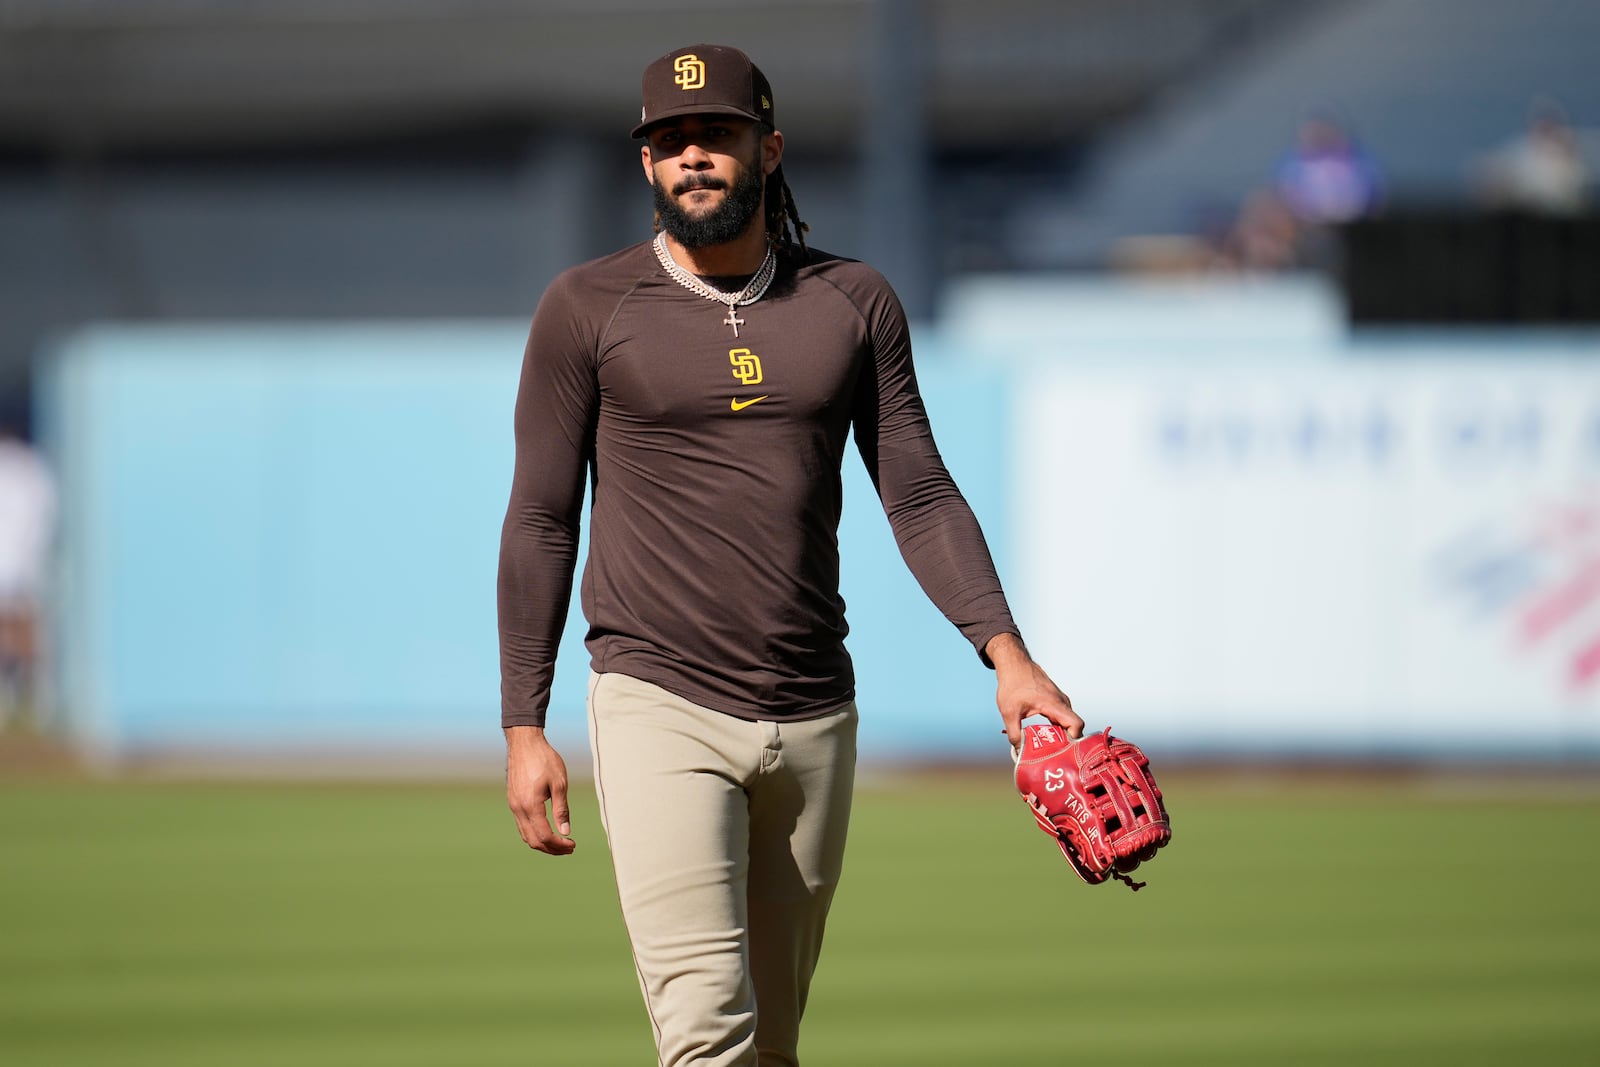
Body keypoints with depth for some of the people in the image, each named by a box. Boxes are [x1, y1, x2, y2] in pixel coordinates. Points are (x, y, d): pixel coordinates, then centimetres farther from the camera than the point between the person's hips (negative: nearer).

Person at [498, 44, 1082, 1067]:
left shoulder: (854, 302, 9)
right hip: (659, 710, -4)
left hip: (814, 720, 4)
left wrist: (1005, 651, -7)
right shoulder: (588, 308, 1)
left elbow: (920, 494, 8)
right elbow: (542, 521, 3)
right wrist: (524, 727, -2)